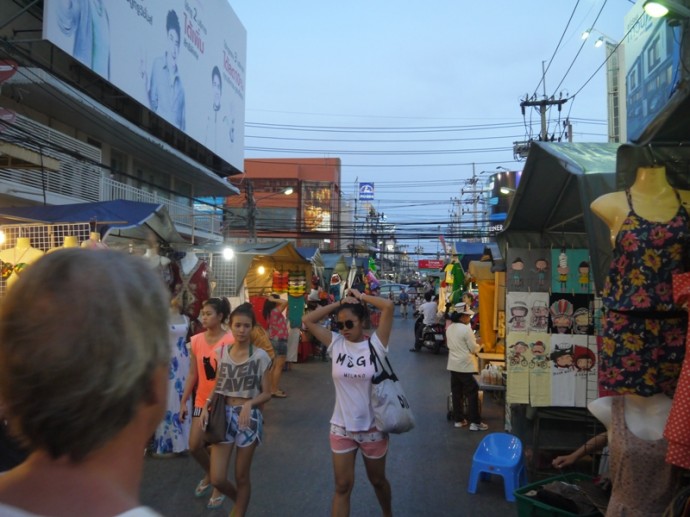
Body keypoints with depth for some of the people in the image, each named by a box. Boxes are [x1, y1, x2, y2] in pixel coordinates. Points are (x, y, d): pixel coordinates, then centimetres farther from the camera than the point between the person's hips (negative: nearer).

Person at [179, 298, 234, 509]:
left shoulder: (230, 341, -16)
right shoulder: (196, 340, 0)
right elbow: (193, 373, 6)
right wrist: (184, 401, 7)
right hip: (202, 400, 5)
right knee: (194, 446, 6)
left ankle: (218, 487, 28)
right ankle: (209, 474, 36)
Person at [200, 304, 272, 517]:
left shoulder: (260, 356, -8)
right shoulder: (221, 352, 3)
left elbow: (266, 393, -5)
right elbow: (217, 386, 12)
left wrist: (249, 404, -23)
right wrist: (206, 407, -4)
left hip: (249, 417, -3)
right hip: (224, 414, 3)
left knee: (241, 477, 8)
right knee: (217, 479, 1)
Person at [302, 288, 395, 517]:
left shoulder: (375, 343, -12)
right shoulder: (336, 343, -5)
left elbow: (389, 306, -22)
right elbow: (307, 320, -8)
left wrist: (360, 297, -10)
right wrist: (339, 303, -8)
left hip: (372, 427, -1)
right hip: (341, 428, 1)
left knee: (378, 480, 21)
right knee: (342, 486, 8)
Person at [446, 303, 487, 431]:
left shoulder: (449, 328, 6)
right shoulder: (466, 329, -17)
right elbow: (474, 349, -14)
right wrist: (479, 344, 8)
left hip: (453, 365, 8)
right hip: (466, 366, -7)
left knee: (456, 393, 13)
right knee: (472, 393, 0)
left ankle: (458, 419, 20)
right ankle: (475, 422, 3)